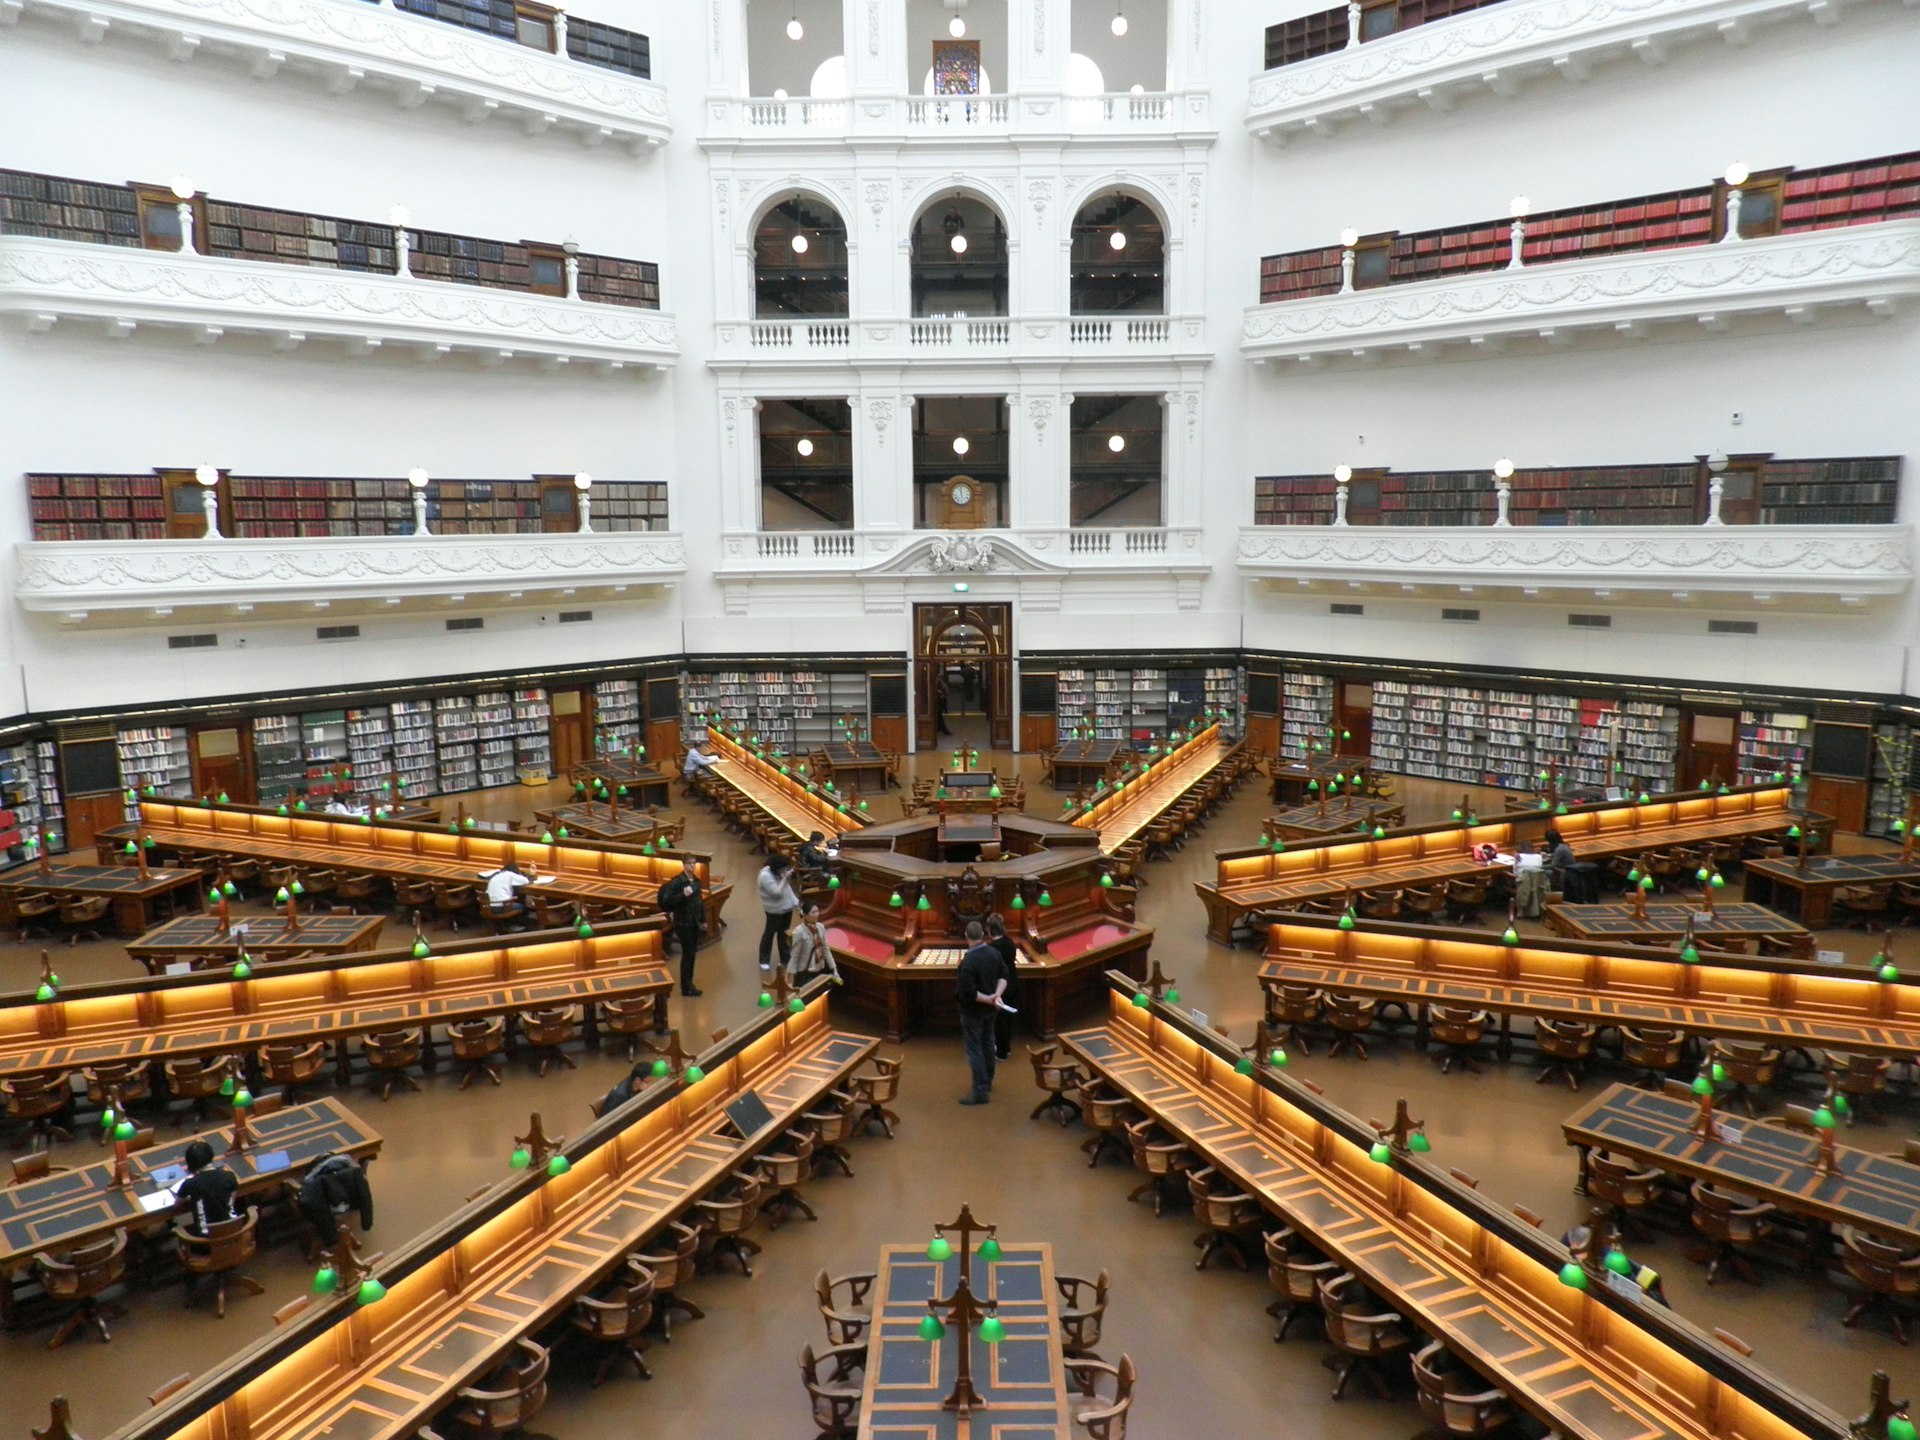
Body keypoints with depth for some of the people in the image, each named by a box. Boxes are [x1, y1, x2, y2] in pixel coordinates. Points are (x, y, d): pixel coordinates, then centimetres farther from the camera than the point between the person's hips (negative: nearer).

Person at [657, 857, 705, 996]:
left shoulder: (696, 880, 6)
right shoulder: (676, 882, -16)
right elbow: (666, 901, -21)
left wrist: (703, 919, 15)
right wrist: (683, 895, -31)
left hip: (695, 922, 7)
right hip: (683, 923, -7)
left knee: (692, 953, 14)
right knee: (687, 954, -2)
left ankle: (689, 983, 26)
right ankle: (685, 987, 8)